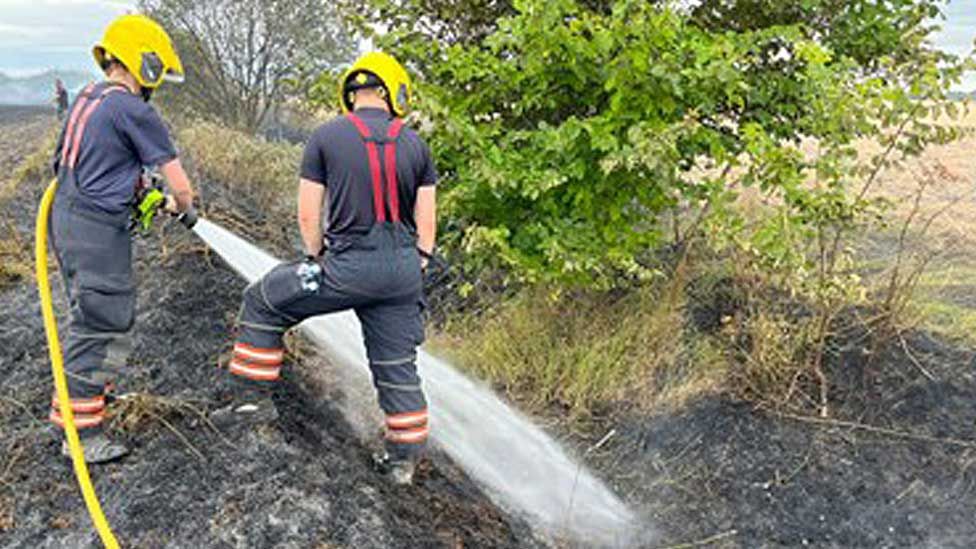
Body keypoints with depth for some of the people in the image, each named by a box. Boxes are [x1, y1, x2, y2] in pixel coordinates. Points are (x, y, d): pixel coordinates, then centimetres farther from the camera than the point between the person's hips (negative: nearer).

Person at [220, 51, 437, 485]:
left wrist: (320, 262, 14)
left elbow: (307, 216, -1)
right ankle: (405, 457, 22)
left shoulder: (326, 137, 0)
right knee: (397, 365, 15)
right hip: (402, 271, 4)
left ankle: (254, 397, 21)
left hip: (347, 266, -3)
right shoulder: (415, 144, 8)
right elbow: (426, 223, 7)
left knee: (262, 304, 18)